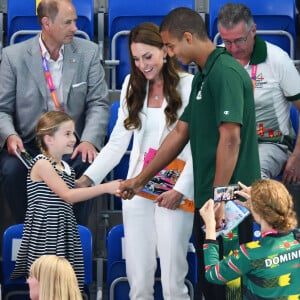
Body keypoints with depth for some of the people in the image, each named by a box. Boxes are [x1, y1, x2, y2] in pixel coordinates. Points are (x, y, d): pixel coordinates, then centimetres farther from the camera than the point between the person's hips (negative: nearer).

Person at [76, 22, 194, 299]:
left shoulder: (188, 85, -5)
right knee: (137, 276, 4)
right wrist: (89, 177, -2)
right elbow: (118, 142, 8)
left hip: (174, 190, -4)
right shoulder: (132, 85, 9)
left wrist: (181, 189, -14)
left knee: (173, 277, -4)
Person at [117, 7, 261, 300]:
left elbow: (230, 139, -21)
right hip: (209, 198, 9)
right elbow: (180, 134, 20)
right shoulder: (202, 77, 15)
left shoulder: (225, 72, -15)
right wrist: (140, 180, 23)